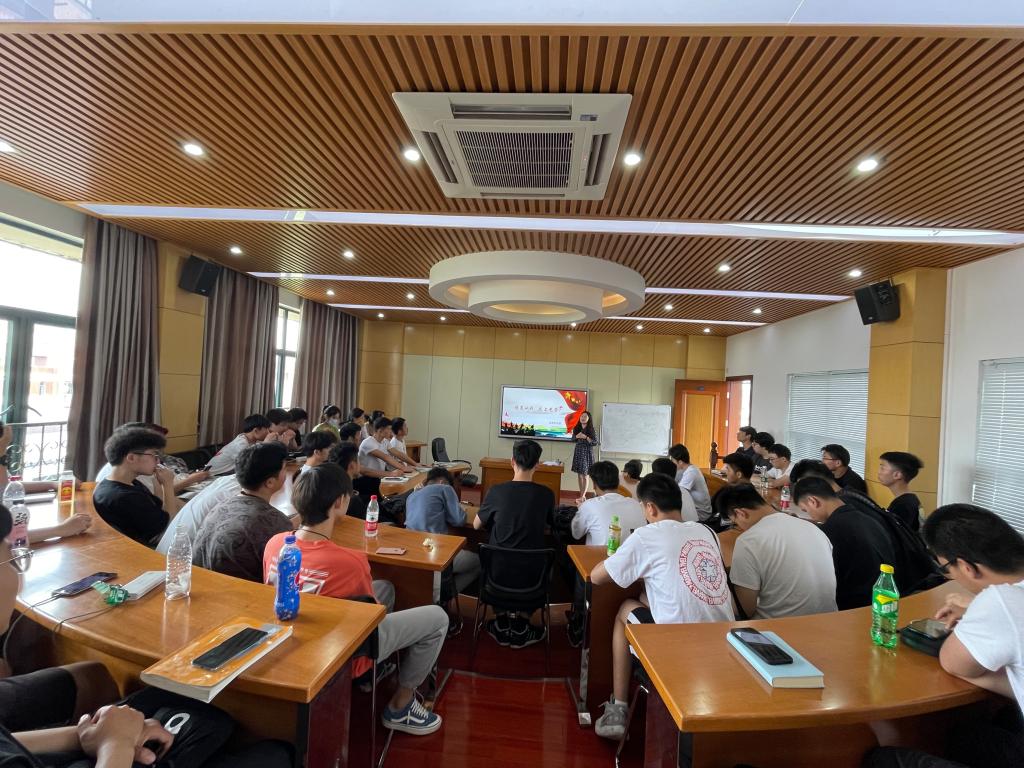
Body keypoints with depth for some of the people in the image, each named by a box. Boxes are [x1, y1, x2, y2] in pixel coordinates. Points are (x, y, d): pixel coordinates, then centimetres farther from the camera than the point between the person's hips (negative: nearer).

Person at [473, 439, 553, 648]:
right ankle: (519, 628, 32)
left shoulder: (496, 491, -11)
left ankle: (503, 624, 34)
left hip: (498, 571, 0)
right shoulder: (546, 494, -9)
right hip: (530, 574, 0)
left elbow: (477, 525, 5)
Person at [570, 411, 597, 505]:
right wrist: (577, 436, -6)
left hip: (587, 452, -4)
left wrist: (585, 437, -17)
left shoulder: (591, 429, -4)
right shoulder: (576, 428, 7)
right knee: (579, 474, 6)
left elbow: (595, 442, -7)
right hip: (578, 452, 4)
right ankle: (582, 495, 15)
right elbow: (573, 439, 15)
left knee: (585, 475, -5)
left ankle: (582, 496, -4)